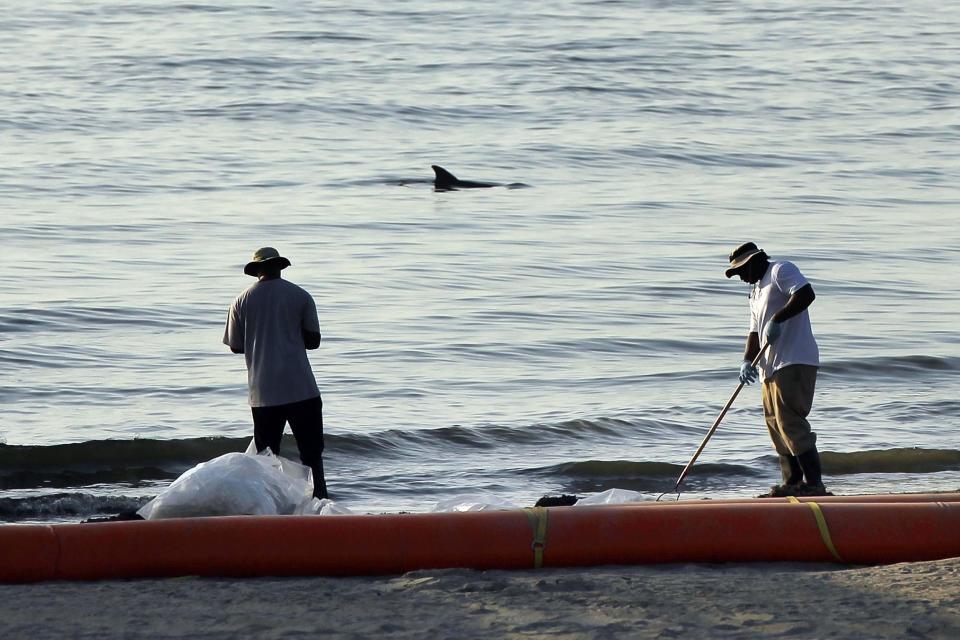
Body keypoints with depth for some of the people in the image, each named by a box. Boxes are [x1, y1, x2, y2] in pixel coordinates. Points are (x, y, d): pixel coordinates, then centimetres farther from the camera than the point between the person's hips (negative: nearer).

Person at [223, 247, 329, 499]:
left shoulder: (242, 301, 3)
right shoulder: (300, 296, 0)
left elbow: (235, 345, 7)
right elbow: (313, 340, 2)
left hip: (263, 392, 1)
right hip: (301, 389, -1)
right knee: (311, 452, 4)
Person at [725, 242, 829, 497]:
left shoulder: (781, 271, -3)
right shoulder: (757, 290, 25)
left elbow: (806, 294, -21)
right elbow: (755, 331, 22)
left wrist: (777, 319, -23)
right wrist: (747, 361, 6)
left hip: (795, 361, -10)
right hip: (772, 366, 10)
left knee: (790, 421, -15)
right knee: (775, 422, 11)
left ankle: (814, 483, -17)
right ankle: (793, 482, 15)